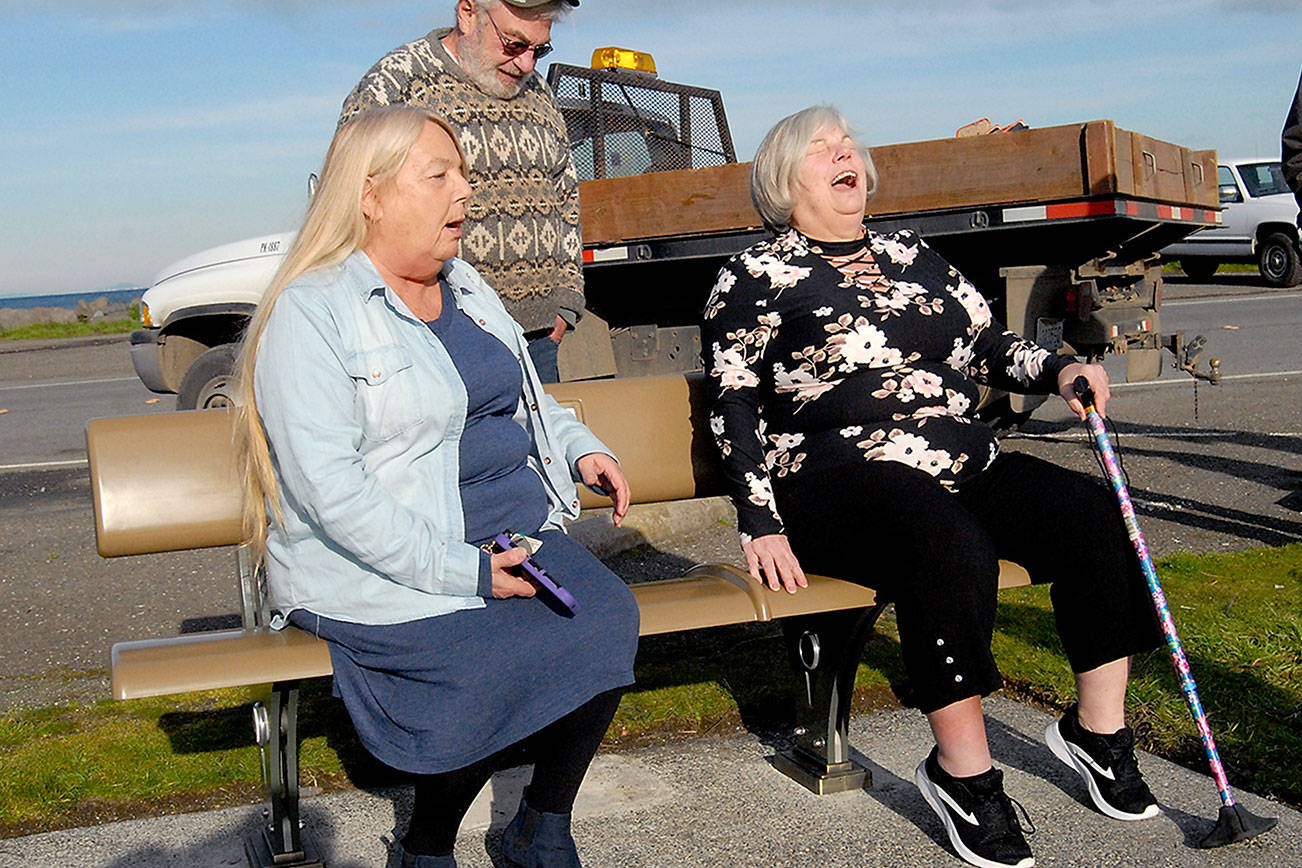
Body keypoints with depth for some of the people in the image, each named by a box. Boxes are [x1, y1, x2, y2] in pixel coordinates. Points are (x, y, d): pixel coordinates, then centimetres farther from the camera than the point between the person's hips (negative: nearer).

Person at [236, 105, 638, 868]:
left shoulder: (468, 290, 17)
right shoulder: (310, 313, -9)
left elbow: (528, 400, 31)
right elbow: (330, 489, -18)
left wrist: (582, 448, 10)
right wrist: (459, 572, -22)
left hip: (517, 533, 7)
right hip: (379, 570, -7)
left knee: (607, 619, -20)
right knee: (501, 658, -29)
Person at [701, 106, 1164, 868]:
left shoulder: (913, 255, 21)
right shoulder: (755, 277, 5)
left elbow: (989, 342, 24)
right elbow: (734, 410, -1)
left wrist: (1059, 370, 4)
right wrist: (763, 525, -11)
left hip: (967, 462, 6)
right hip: (842, 478, -6)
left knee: (1096, 516, -16)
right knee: (949, 541, -36)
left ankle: (1099, 730, 0)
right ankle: (962, 774, -22)